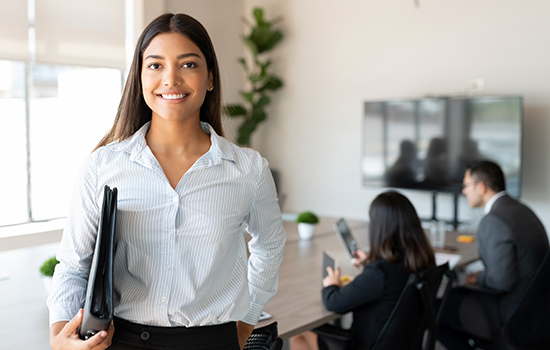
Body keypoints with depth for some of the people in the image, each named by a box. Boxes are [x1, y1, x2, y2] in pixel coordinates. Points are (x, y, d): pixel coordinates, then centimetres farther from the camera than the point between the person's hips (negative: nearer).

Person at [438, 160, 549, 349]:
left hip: (512, 316, -9)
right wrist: (483, 275, 8)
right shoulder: (520, 209, 7)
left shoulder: (494, 220, -23)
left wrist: (478, 278, -8)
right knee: (455, 294, 22)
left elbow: (501, 281, -26)